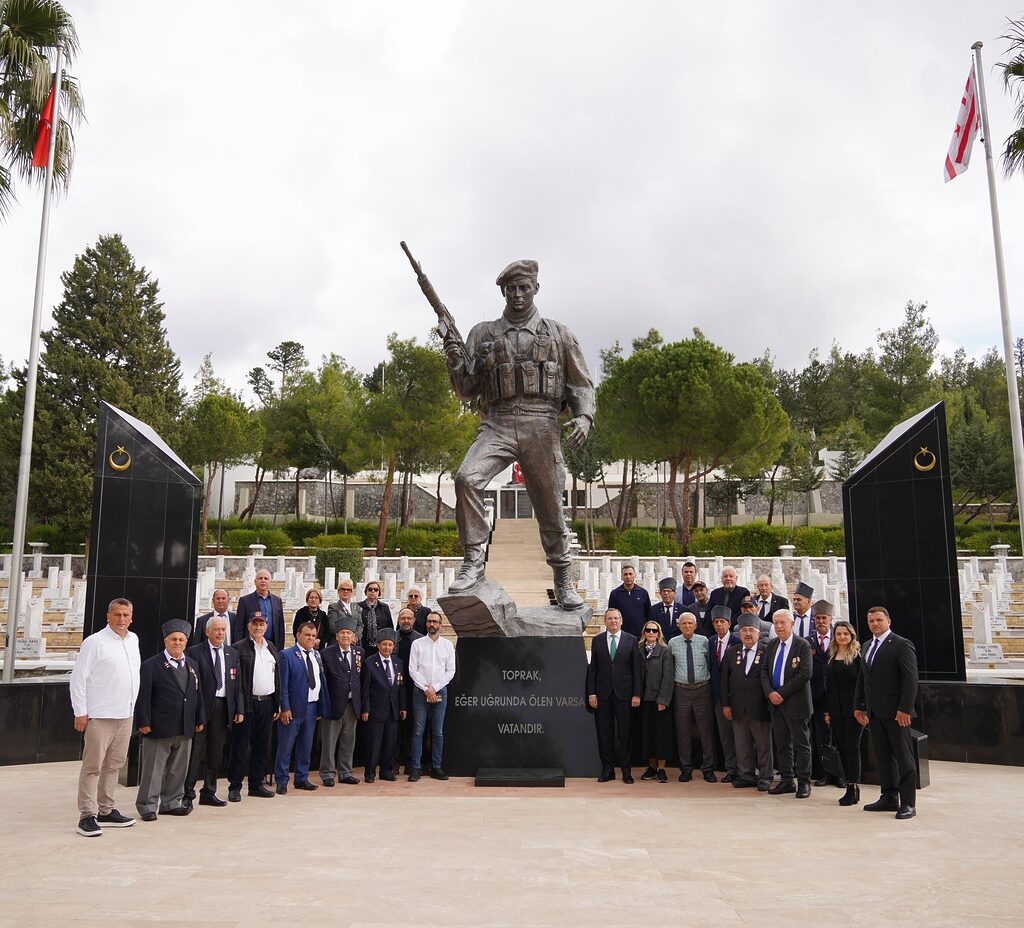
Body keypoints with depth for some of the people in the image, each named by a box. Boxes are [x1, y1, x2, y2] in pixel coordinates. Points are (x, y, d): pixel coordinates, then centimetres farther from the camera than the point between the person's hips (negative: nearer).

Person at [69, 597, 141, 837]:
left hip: (126, 715, 7)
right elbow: (78, 678, -9)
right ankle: (87, 816, 5)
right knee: (92, 767, -2)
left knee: (114, 765, 13)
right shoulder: (95, 642, -10)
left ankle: (106, 811, 22)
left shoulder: (133, 640, 10)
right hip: (99, 716, -7)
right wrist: (80, 713, -11)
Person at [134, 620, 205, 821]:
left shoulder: (192, 665, 13)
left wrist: (200, 719, 12)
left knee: (178, 769, 13)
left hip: (185, 729, 6)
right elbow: (143, 697, -9)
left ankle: (171, 803, 24)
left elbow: (197, 694, 15)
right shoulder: (151, 665, -5)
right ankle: (147, 806, 12)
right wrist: (143, 722, -14)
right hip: (158, 728, -6)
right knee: (153, 769, 2)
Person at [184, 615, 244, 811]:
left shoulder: (233, 654, 11)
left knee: (216, 753, 11)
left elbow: (237, 684, 11)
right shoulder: (195, 652, -3)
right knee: (196, 752, -3)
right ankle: (188, 794, 6)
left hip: (223, 707, 5)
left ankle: (209, 793, 21)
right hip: (201, 707, -5)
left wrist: (239, 709, 6)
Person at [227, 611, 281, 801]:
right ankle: (235, 787, 9)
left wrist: (277, 705, 12)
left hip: (266, 703, 6)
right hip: (247, 703, -6)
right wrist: (239, 706, -16)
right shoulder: (239, 648, -5)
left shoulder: (272, 649, 14)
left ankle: (256, 784, 21)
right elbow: (235, 678, -10)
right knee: (240, 746, 0)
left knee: (262, 746, 11)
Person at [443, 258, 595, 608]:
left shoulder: (558, 334, 14)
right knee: (466, 479, -24)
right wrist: (455, 361, -5)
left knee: (550, 506, 3)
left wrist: (583, 416, -5)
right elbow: (466, 390, 14)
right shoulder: (482, 334, 16)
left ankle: (564, 581, 18)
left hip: (541, 425, 0)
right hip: (497, 424, 1)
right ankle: (473, 562, -14)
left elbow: (581, 382, 14)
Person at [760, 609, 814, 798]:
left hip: (795, 702, -5)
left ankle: (804, 782, 11)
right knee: (782, 744, 11)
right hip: (775, 702, 6)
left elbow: (804, 675, -15)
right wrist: (770, 692, -8)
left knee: (801, 744, 3)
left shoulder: (803, 645, -9)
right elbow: (764, 670, 9)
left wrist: (782, 693, -16)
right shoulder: (771, 645, 10)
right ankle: (786, 780, 19)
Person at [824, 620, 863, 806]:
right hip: (836, 708, 6)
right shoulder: (831, 656, 11)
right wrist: (827, 710, 10)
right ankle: (850, 786, 15)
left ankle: (854, 787, 3)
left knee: (852, 747, -3)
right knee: (841, 747, 8)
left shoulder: (858, 654, -6)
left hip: (853, 707, -6)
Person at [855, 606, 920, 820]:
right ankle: (889, 798, 19)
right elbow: (862, 678, 19)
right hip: (875, 712, 7)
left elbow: (911, 679, -13)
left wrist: (904, 709, -18)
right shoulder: (868, 646, 16)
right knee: (883, 757, 11)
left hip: (896, 712, -7)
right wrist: (859, 706, 14)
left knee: (904, 758, 0)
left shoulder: (902, 644, -7)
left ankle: (908, 803, 5)